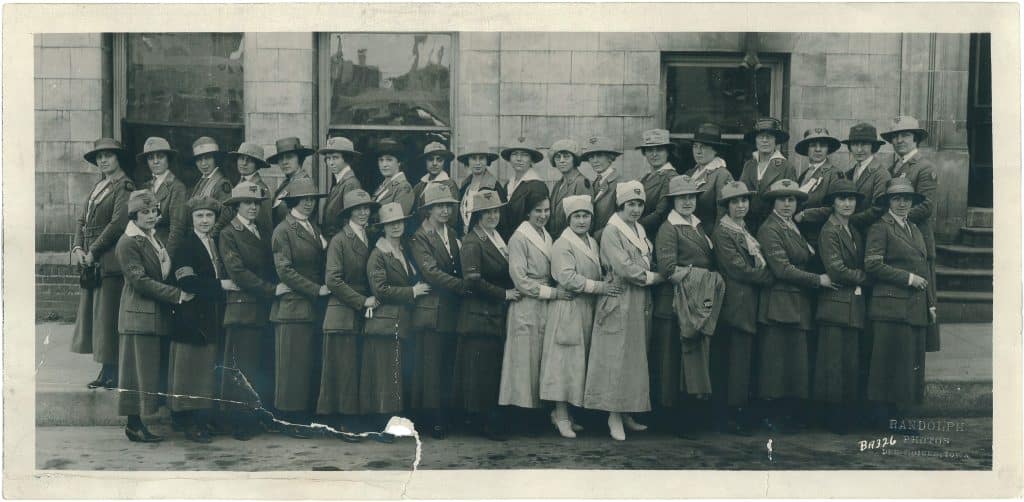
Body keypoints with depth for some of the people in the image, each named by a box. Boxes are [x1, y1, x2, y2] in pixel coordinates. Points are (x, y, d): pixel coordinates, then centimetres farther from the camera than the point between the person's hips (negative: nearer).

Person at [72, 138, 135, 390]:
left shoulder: (124, 187, -8)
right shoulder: (98, 187, 18)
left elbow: (118, 223, -16)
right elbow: (82, 221, 17)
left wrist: (93, 252, -14)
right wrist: (78, 249, 0)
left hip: (110, 262, -9)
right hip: (91, 263, 9)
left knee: (108, 317, -8)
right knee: (92, 315, 10)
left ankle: (113, 373, -2)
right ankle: (106, 371, 15)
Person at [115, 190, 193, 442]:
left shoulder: (153, 238, 16)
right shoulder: (128, 243, -11)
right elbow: (141, 281, -18)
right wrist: (178, 295, -19)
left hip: (157, 315, 9)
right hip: (139, 315, -9)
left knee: (150, 371, 9)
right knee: (138, 370, -4)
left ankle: (136, 423, 13)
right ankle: (134, 425, 2)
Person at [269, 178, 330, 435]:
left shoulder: (315, 229, 18)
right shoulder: (283, 230, -5)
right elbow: (285, 271, -12)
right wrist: (316, 289, -13)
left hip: (315, 307, 7)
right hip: (293, 306, -7)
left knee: (313, 365, 6)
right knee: (293, 365, -3)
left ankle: (307, 417, 11)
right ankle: (291, 419, 2)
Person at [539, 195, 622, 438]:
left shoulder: (592, 243, 16)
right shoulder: (562, 244, -10)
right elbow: (567, 278, -20)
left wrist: (607, 284, 6)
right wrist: (598, 286, -21)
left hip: (587, 310, 8)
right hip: (568, 311, -8)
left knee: (579, 362, 10)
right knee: (565, 362, -6)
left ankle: (562, 413, 17)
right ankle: (561, 416, -1)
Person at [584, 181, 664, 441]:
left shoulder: (640, 231, 17)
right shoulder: (611, 231, -8)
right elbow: (623, 268, -15)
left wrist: (647, 275, 0)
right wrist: (654, 277, -8)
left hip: (640, 303, 8)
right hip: (619, 303, -8)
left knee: (636, 358, 8)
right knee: (616, 358, -6)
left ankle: (627, 414, 14)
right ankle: (614, 417, -2)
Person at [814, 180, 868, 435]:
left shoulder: (854, 231, 19)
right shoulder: (829, 231, -8)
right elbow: (836, 271, -15)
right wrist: (864, 277, -4)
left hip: (854, 306, 8)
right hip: (836, 304, -8)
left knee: (850, 363, 7)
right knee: (835, 363, -7)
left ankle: (844, 416, 13)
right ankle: (835, 417, -2)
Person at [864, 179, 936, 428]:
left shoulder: (916, 231, 21)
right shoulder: (880, 228, -3)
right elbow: (872, 265, -13)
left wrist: (930, 303, 18)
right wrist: (908, 278, -13)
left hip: (916, 309, 8)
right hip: (892, 306, -8)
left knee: (911, 363, 6)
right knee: (893, 362, -7)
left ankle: (898, 414, 11)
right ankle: (890, 418, -1)